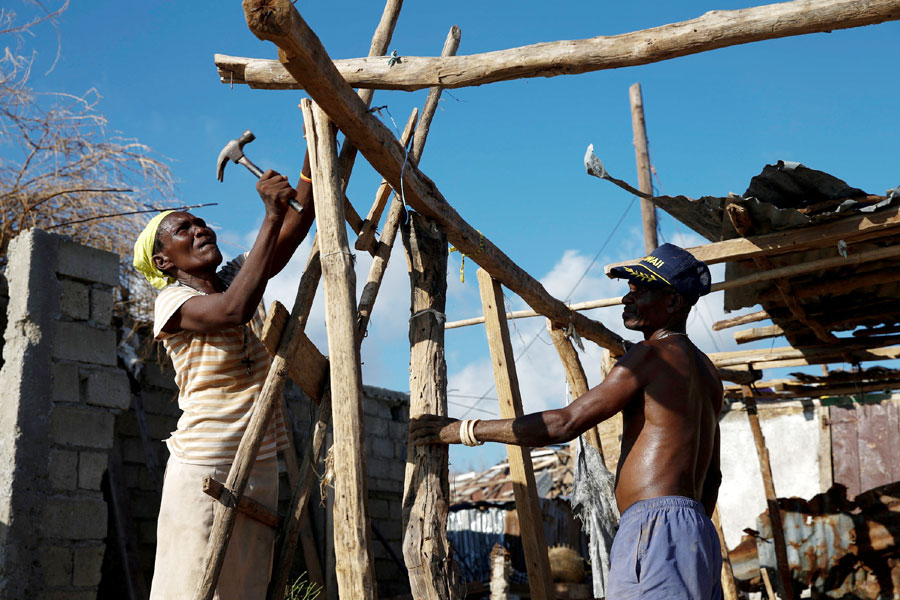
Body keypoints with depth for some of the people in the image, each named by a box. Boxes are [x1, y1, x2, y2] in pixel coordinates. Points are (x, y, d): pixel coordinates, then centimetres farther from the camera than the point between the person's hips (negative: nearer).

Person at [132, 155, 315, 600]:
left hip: (259, 465, 6)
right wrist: (272, 215, -28)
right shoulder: (172, 302, -7)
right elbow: (235, 310, -29)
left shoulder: (239, 276, 11)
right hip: (204, 467, -6)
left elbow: (300, 217, 1)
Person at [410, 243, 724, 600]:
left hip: (659, 529, -10)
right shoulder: (706, 372, 24)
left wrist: (466, 430, -8)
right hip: (698, 533, 10)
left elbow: (565, 424, -13)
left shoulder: (655, 353, -6)